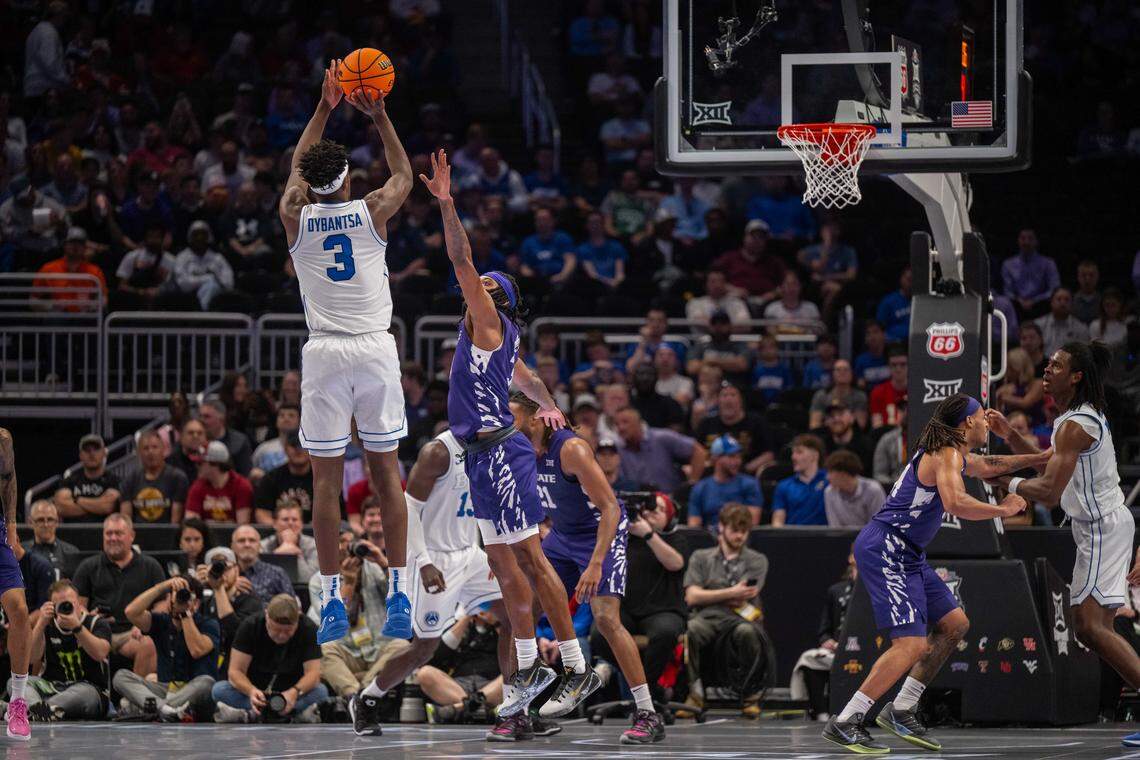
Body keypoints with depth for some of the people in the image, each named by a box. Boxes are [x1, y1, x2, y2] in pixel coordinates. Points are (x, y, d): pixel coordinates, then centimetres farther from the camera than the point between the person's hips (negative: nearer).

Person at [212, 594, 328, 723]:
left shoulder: (309, 629, -14)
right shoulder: (250, 627, -14)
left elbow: (313, 673, -19)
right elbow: (235, 671, -17)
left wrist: (295, 692, -41)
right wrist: (251, 691, -39)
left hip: (291, 693, 0)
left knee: (321, 691, -31)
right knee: (219, 690, -29)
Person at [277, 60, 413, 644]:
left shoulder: (296, 217, 0)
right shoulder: (372, 212, -1)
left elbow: (296, 167, 22)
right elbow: (403, 173, 21)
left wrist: (325, 109, 27)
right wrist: (378, 116, 23)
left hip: (325, 353, 0)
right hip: (376, 349, 0)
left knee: (326, 478, 2)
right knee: (386, 471, 6)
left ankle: (332, 600, -1)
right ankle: (398, 595, 4)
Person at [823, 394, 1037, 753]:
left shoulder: (956, 455, 18)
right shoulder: (947, 455, -14)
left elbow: (987, 466, 39)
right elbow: (955, 502, -32)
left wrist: (1039, 458, 39)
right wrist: (1002, 510, -19)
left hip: (905, 556, 11)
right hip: (884, 551, -11)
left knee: (954, 625, 15)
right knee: (911, 645, -18)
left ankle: (901, 710, 17)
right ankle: (843, 723, -17)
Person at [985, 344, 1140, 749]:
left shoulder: (1075, 425, -18)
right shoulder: (1086, 415, 14)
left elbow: (1049, 491, -23)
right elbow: (1050, 461, 28)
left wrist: (1008, 482, -6)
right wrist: (1009, 435, 16)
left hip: (1102, 528, -11)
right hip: (1103, 523, 11)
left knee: (1090, 627, -17)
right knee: (1096, 628, 10)